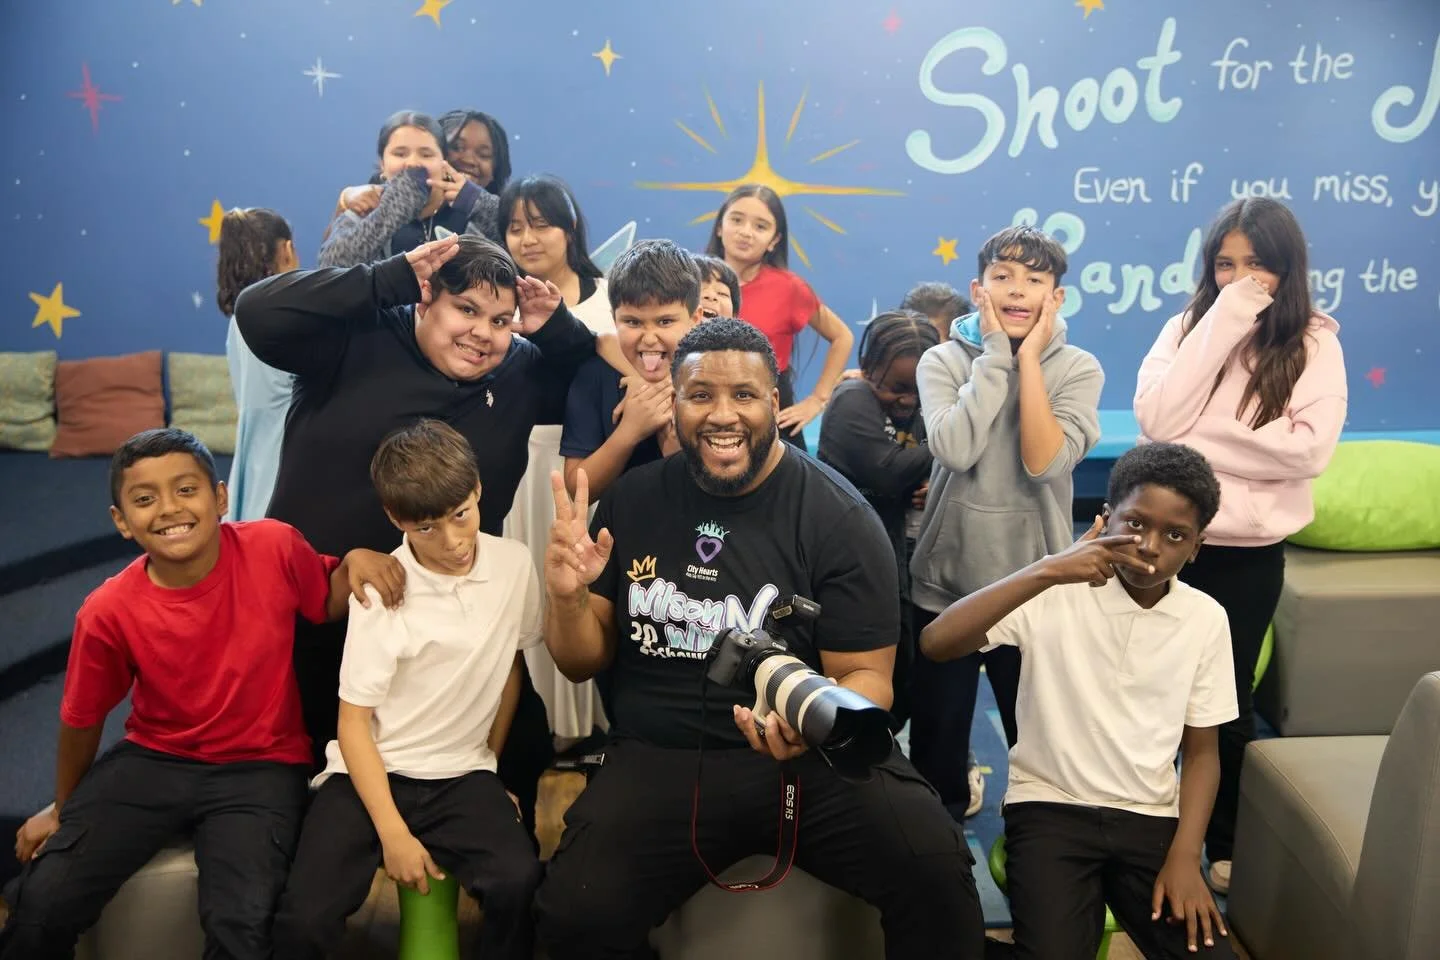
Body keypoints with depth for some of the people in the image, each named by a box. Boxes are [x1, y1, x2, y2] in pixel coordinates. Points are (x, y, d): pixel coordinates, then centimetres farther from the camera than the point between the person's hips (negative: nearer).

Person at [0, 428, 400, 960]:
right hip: (152, 760, 1)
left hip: (261, 768, -1)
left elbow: (330, 602, 6)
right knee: (45, 905, -12)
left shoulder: (274, 547, -16)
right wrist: (64, 808, 19)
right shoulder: (109, 612, -15)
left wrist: (355, 560, -17)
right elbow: (82, 719, 4)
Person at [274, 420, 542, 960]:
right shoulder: (382, 590, -13)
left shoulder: (514, 564, -3)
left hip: (462, 776, 2)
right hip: (372, 772, -2)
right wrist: (393, 833, -15)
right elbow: (354, 722, -9)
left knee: (518, 883, -25)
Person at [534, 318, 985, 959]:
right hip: (659, 761, 2)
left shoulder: (839, 517, -5)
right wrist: (567, 597, -12)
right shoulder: (633, 501, 5)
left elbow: (866, 676, -4)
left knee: (935, 870, -26)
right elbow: (585, 661, 10)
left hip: (815, 756, -2)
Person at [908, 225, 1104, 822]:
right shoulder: (943, 360, -3)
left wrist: (1030, 360, -16)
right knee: (936, 732, 12)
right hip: (946, 578, 0)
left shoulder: (1078, 370, -3)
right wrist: (996, 353, -17)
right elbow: (953, 449, -23)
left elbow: (1045, 463, -20)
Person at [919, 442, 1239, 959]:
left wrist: (1185, 856, -6)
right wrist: (1046, 572, -28)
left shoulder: (1206, 619, 1)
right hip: (1051, 807, -3)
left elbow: (1201, 750, 8)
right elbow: (936, 642, -23)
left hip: (1151, 818, 4)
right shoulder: (1056, 592, -9)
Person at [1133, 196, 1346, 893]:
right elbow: (1156, 419, -15)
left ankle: (1226, 844, 32)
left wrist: (1198, 439, -16)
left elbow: (1309, 448, -17)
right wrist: (1222, 325, -17)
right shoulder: (1186, 328, 2)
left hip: (1248, 550, -1)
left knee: (1227, 702, 13)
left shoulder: (1313, 344, -3)